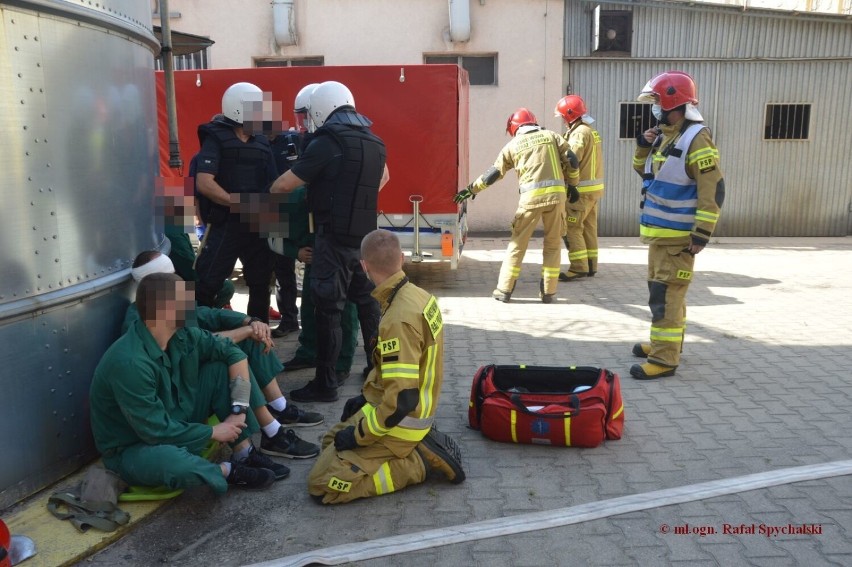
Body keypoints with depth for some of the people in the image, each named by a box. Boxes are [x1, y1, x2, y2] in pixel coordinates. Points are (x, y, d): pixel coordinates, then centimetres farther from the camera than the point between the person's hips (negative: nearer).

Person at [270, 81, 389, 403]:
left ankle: (325, 385, 4)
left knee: (329, 310, -2)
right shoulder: (374, 142, 10)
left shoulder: (327, 142, -13)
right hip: (365, 235, 8)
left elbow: (284, 185, -12)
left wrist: (268, 195, 8)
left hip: (334, 237, -7)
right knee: (367, 301, 17)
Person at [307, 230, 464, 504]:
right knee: (332, 440, 24)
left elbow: (402, 399, -29)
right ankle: (422, 446, 11)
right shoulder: (419, 296, -1)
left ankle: (422, 460, -5)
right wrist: (367, 398, 13)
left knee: (322, 485, -8)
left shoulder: (398, 320, -29)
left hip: (398, 423, -9)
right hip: (415, 413, 9)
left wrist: (358, 435, -17)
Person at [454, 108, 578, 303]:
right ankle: (548, 292, 14)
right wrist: (570, 185, 20)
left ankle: (504, 290, 10)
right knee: (553, 245, 12)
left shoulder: (513, 145, 11)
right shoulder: (551, 135, 13)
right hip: (556, 193, 1)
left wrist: (471, 189, 24)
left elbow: (494, 173, 13)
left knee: (518, 244, 9)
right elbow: (570, 161, 8)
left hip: (531, 196, -1)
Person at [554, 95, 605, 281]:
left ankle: (579, 268, -7)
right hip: (593, 188, 10)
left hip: (581, 189, -10)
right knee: (588, 227, 14)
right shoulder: (591, 131, 15)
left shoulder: (580, 133, -16)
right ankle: (590, 265, 20)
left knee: (572, 228, -6)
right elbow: (585, 160, 8)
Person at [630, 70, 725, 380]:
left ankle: (664, 359, -4)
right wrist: (643, 145, 4)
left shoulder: (696, 140, -17)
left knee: (666, 296, -9)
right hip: (660, 231, 9)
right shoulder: (664, 136, 11)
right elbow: (643, 170, 24)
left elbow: (713, 190, -20)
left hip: (679, 236, -9)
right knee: (662, 290, 18)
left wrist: (702, 234, -23)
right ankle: (666, 343, 32)